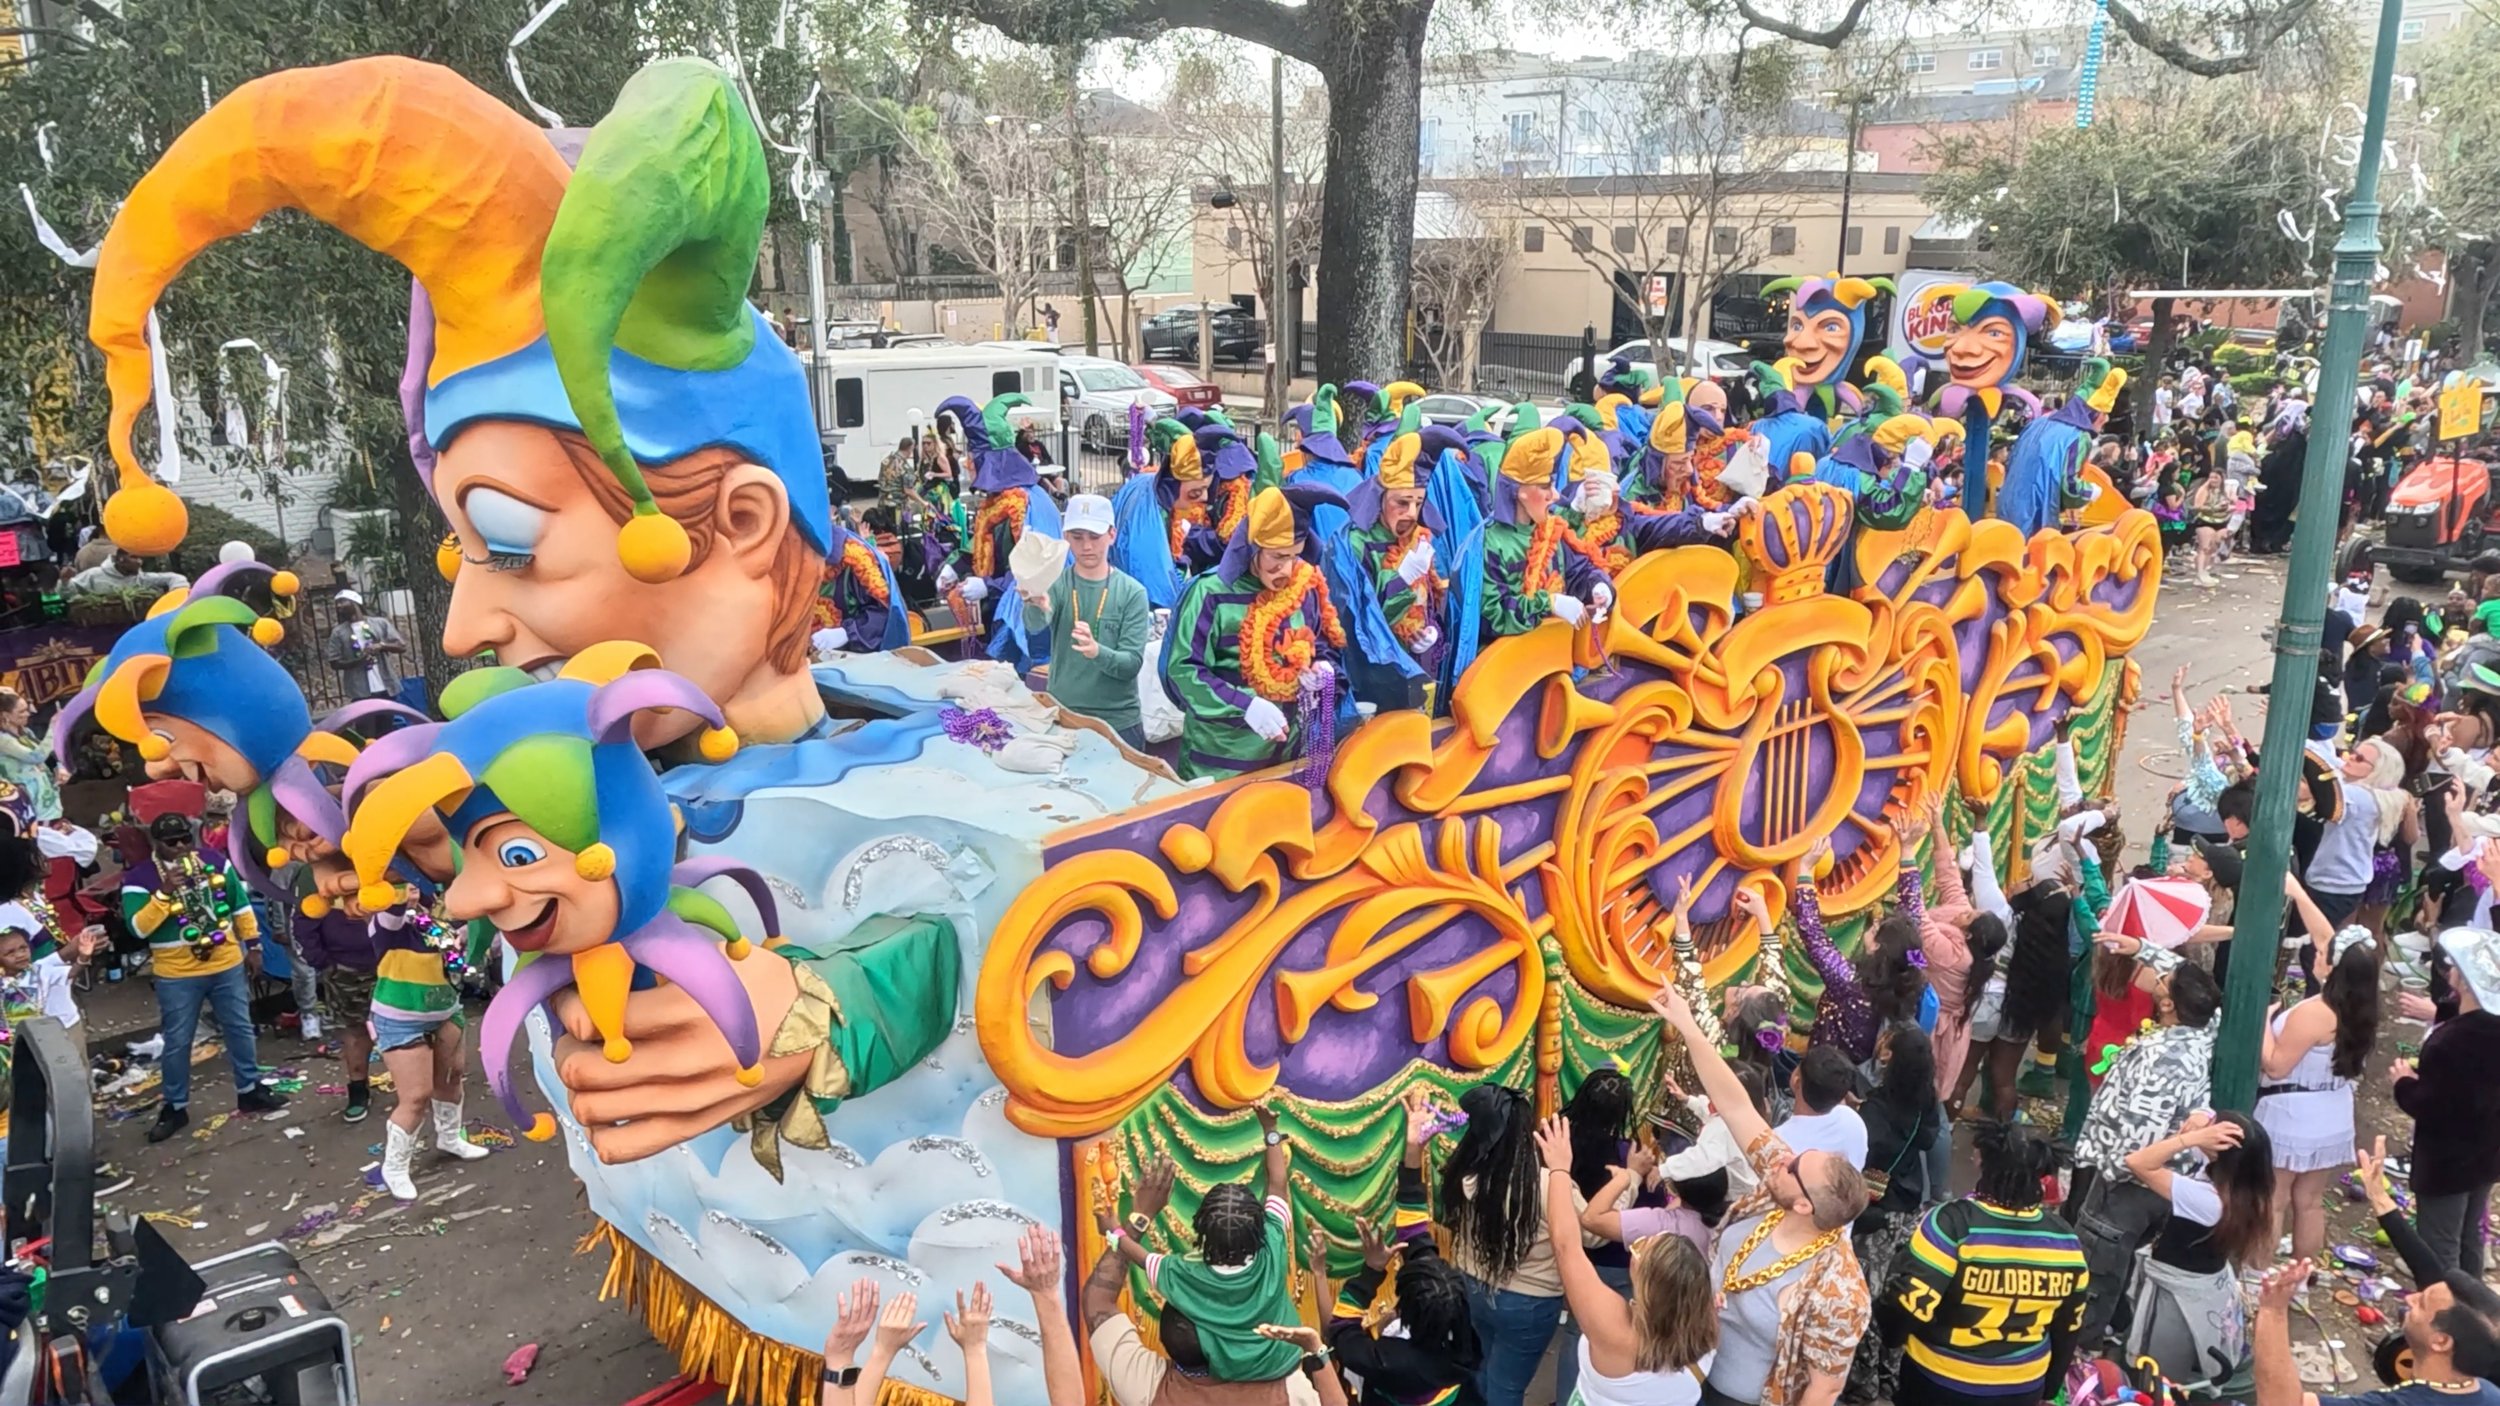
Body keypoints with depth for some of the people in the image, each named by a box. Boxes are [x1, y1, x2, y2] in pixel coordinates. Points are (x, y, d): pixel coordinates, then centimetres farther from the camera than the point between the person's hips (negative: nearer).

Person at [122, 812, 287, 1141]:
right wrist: (165, 892, -31)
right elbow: (138, 928, -21)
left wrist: (252, 945, 11)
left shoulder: (215, 863, -1)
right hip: (176, 977, -3)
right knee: (177, 1043, 7)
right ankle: (175, 1107, 22)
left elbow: (241, 905, 9)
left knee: (240, 1030, 14)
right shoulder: (139, 878, -12)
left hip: (227, 966, 3)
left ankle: (249, 1091, 30)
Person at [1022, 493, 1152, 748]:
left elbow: (1132, 664, -12)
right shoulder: (1055, 583, -3)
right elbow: (1035, 625, -23)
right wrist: (1035, 605, -47)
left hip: (1119, 723, -1)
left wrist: (1097, 652, -33)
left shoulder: (1132, 592, -5)